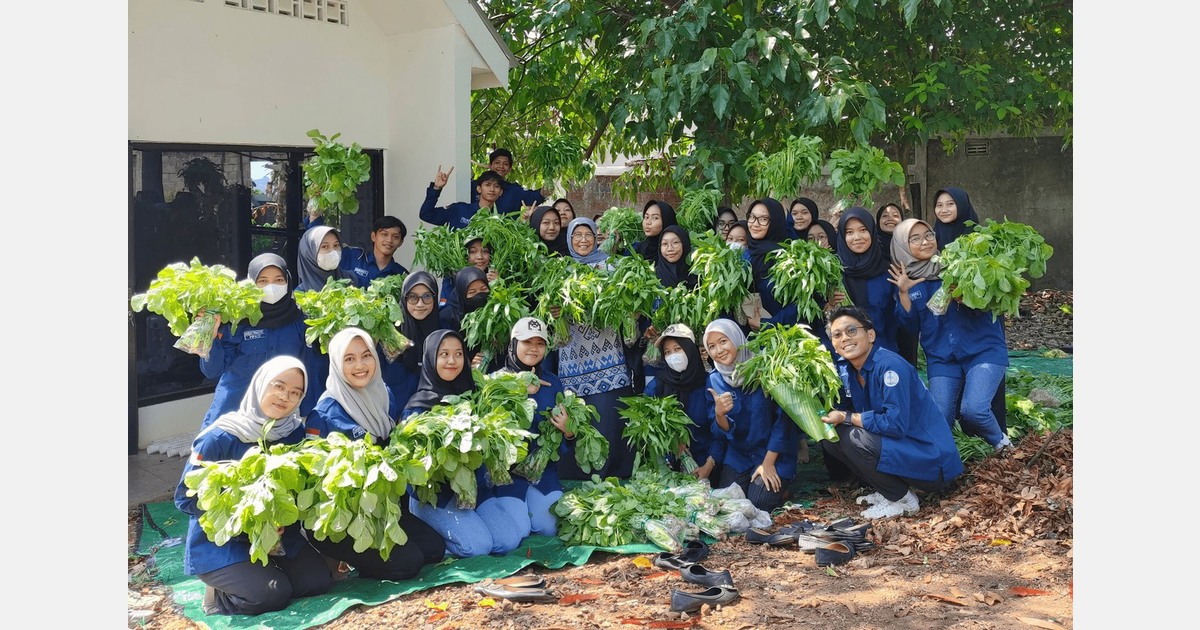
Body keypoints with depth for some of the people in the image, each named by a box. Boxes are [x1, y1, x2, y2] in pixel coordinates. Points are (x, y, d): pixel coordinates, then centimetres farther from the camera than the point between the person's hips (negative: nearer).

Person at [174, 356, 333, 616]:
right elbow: (185, 498, -15)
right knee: (272, 594, -23)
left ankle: (259, 574, 12)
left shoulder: (296, 432, -4)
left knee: (319, 581, -9)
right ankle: (217, 593, 5)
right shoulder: (219, 437, -17)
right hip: (218, 542, -5)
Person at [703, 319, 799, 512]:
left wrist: (768, 463, -15)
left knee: (758, 504, -19)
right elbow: (719, 432, -3)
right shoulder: (714, 380, -2)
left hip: (773, 452, -4)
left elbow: (782, 417, -13)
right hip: (738, 455, 4)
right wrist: (720, 415, -27)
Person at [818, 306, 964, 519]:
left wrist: (846, 418, -17)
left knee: (854, 438, -27)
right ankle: (887, 491, 8)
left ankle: (902, 500, -6)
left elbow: (896, 423, -26)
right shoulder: (851, 372, 4)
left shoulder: (890, 365, -21)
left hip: (932, 463, -8)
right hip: (896, 447, 8)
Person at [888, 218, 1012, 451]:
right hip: (942, 357, 3)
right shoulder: (903, 278, 6)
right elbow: (911, 326, 2)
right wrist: (903, 293, -11)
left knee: (973, 410, -20)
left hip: (983, 349, -3)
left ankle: (1000, 441, 12)